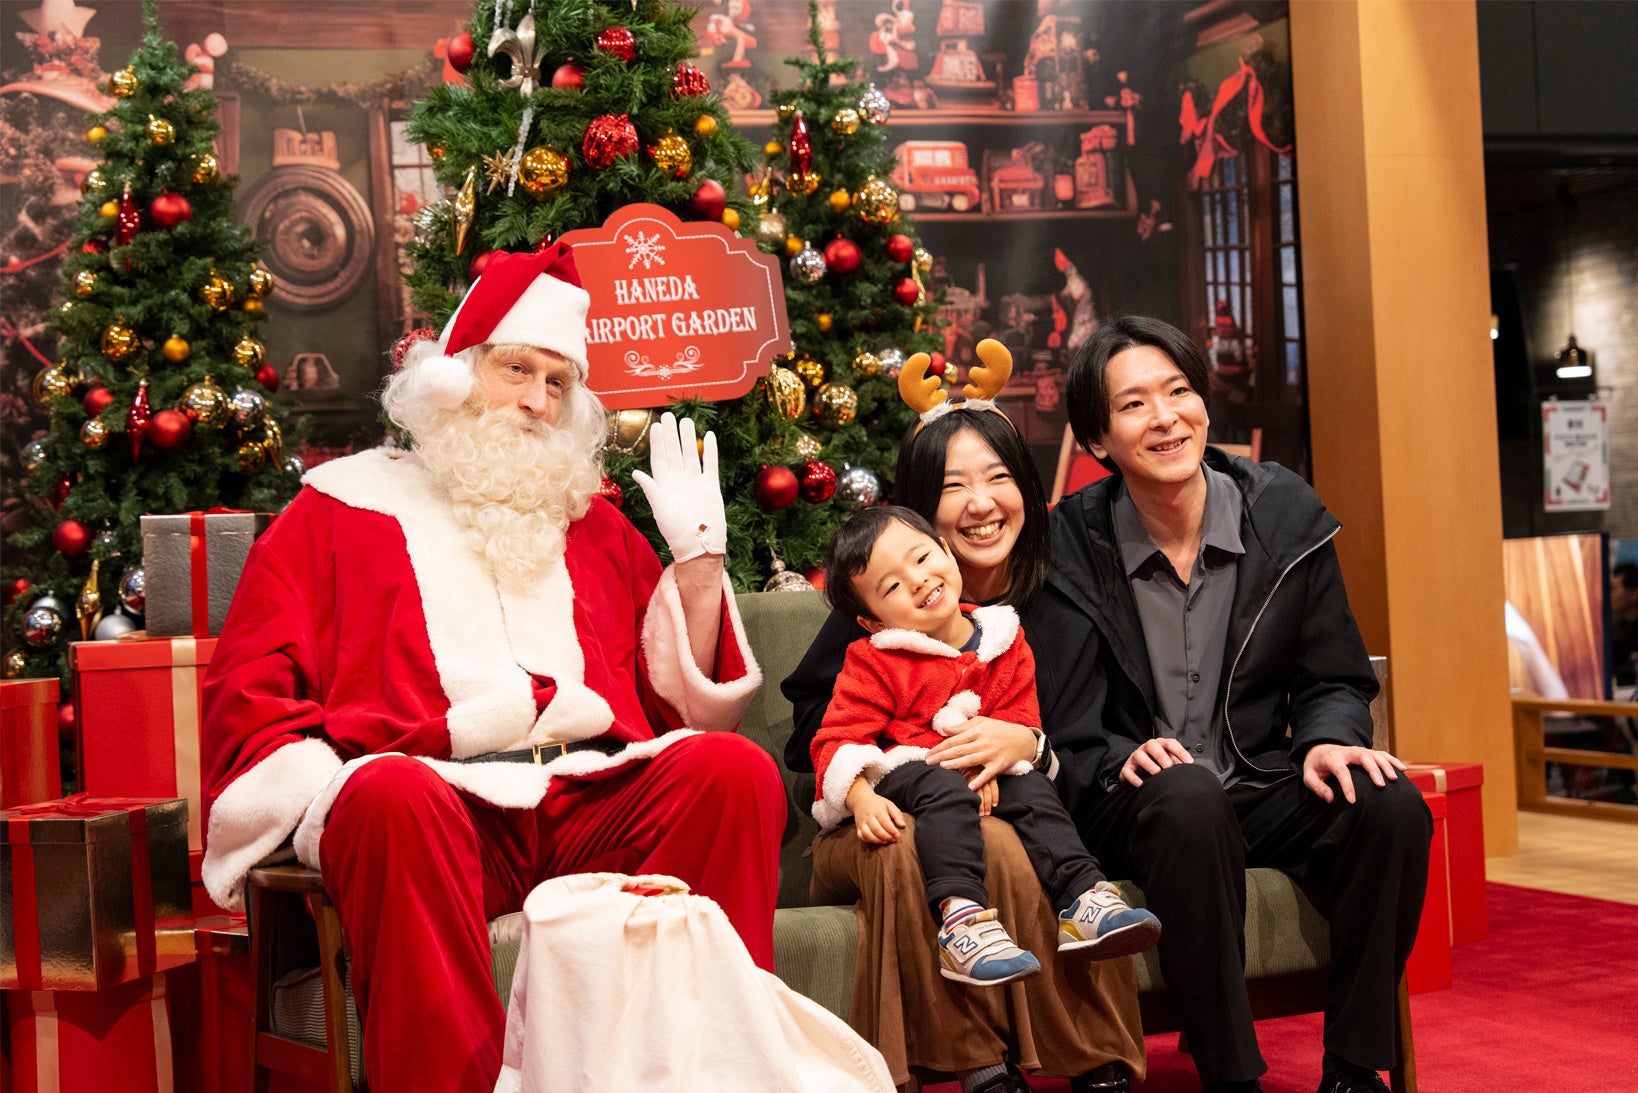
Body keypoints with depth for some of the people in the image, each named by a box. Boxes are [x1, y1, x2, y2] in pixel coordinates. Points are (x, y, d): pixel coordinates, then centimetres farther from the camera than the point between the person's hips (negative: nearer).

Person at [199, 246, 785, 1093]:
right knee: (394, 794, -37)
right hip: (437, 797, -3)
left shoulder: (592, 524, 27)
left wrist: (700, 555, 13)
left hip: (594, 803, 3)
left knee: (733, 768, -26)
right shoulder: (342, 508, 19)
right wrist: (327, 790, -9)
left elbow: (679, 704, 23)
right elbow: (246, 697, 10)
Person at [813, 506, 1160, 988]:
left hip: (986, 772, 4)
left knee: (1033, 789, -21)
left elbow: (1021, 718, 4)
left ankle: (1084, 898, -28)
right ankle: (961, 917, -52)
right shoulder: (873, 661, -4)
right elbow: (839, 740, -8)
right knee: (945, 789, -34)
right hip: (896, 777, -4)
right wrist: (862, 799, -28)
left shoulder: (1003, 643, 8)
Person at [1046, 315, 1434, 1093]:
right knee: (1191, 799, -37)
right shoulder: (1071, 543, -5)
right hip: (1132, 799, -3)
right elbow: (1065, 727, -4)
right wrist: (1124, 758, -25)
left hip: (1264, 784, 3)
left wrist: (1327, 739, -13)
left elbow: (1332, 678, 8)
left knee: (1391, 807, -25)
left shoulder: (1284, 512, 3)